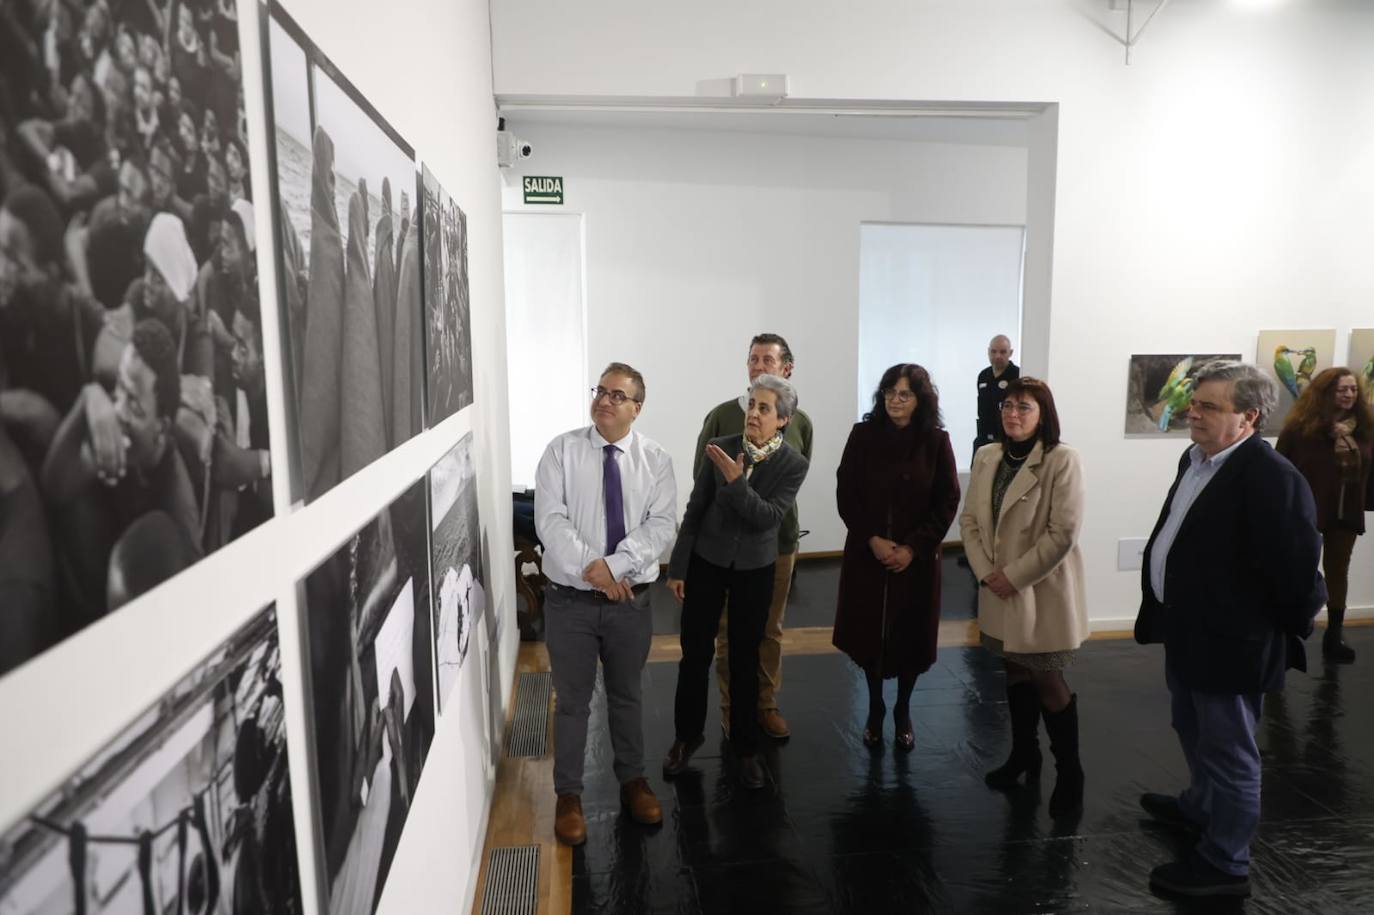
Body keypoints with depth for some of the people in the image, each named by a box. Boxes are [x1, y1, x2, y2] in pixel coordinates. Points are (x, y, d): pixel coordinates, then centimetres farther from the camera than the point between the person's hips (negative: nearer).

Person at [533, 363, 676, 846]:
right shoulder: (562, 451, -5)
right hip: (570, 599, -1)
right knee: (573, 700, 9)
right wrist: (590, 565, -23)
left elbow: (660, 525, -11)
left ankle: (633, 779, 39)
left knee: (627, 696, 19)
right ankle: (568, 794, 27)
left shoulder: (656, 459, -2)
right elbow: (549, 519, -13)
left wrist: (616, 564, -24)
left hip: (630, 599, 2)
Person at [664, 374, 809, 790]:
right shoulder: (720, 449, -10)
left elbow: (769, 517, -20)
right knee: (695, 653, 6)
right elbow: (695, 510, -3)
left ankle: (745, 747, 27)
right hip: (707, 561, 1)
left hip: (755, 569, 0)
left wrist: (736, 482, -31)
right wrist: (677, 567, -1)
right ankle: (687, 735, 28)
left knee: (745, 659, 9)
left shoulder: (793, 463, -11)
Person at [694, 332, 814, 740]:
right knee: (730, 629, 9)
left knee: (771, 629, 14)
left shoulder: (800, 423, -1)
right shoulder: (722, 416, -8)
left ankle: (767, 704, 29)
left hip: (779, 539, 2)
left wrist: (776, 517, 5)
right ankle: (732, 707, 23)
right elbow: (702, 476, -1)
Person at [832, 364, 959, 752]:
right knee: (869, 632, 8)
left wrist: (913, 548, -12)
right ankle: (875, 708, 29)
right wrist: (872, 539, -14)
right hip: (867, 553, 1)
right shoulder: (863, 435, -4)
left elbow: (947, 503, -4)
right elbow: (846, 494, -3)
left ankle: (903, 711, 30)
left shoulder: (936, 441, -5)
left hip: (917, 557, 0)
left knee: (911, 635, 8)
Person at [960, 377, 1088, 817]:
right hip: (998, 588, 5)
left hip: (1043, 589, -5)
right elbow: (970, 518, 4)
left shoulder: (1062, 459, -16)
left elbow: (1064, 532, -19)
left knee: (1047, 681, 3)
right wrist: (985, 572, -8)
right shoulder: (986, 457, 2)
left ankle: (1069, 772, 23)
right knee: (1016, 672, 19)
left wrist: (1014, 576, -16)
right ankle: (1023, 752, 37)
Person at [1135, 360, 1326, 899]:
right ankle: (1200, 808, 52)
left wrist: (1288, 631, -10)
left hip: (1230, 639, -9)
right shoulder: (1196, 458, 5)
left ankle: (1225, 864, 24)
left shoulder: (1270, 476, -25)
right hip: (1188, 629, 9)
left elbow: (1296, 563, -23)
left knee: (1228, 752, 7)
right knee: (1194, 732, 28)